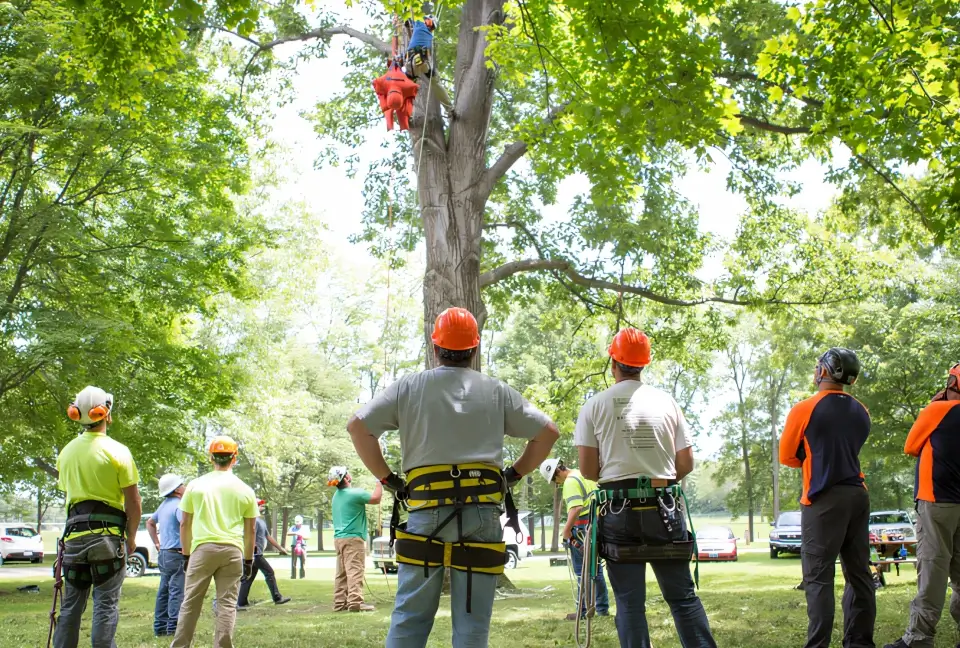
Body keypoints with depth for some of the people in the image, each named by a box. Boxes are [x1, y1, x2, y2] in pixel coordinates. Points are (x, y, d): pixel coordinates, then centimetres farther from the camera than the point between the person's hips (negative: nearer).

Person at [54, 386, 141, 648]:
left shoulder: (67, 452, 9)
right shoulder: (117, 451, -7)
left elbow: (68, 495, 14)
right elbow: (133, 501, -6)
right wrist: (131, 537, 5)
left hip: (75, 533, 5)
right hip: (108, 533, -5)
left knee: (71, 604, 11)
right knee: (106, 604, -2)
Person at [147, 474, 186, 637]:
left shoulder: (164, 504, 14)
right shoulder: (178, 505, -14)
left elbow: (150, 522, 28)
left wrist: (157, 543, 24)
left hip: (163, 553, 9)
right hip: (177, 554, -9)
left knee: (164, 591, 13)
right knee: (177, 591, -6)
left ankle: (160, 627, 17)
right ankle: (174, 627, -7)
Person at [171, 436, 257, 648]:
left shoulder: (196, 485, 6)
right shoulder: (244, 490, 8)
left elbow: (185, 524, 8)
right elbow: (250, 530, 10)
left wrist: (186, 554, 16)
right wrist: (249, 560, 18)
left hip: (203, 548, 0)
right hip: (233, 550, 0)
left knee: (191, 603, 7)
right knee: (227, 604, 3)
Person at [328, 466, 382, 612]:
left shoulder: (337, 496, 15)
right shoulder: (354, 493, -12)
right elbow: (376, 498, -8)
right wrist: (379, 482, 4)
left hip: (339, 538, 8)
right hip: (353, 538, -8)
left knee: (342, 573, 7)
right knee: (355, 571, -12)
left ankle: (340, 603, 5)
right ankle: (355, 602, -18)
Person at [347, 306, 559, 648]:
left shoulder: (409, 387, 8)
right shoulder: (496, 391, 11)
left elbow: (358, 425, 0)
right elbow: (548, 432, 10)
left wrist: (387, 479, 6)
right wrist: (514, 474, 15)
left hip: (426, 513, 0)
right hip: (482, 514, 0)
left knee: (410, 617, 6)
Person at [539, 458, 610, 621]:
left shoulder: (570, 481, -13)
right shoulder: (586, 475, 16)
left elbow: (576, 507, -25)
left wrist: (566, 529, -20)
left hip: (583, 528, -9)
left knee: (583, 571, -3)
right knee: (596, 568, 15)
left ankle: (583, 611, 1)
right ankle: (603, 608, 19)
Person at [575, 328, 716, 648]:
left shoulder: (595, 405, -1)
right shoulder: (666, 401, 5)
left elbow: (588, 470, -2)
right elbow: (686, 464, 6)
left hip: (619, 509, -2)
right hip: (665, 507, 2)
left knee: (629, 602, 3)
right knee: (682, 595, 9)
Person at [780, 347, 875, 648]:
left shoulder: (804, 409, -8)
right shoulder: (861, 412, 10)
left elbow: (787, 456, 0)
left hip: (824, 499, -6)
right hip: (858, 496, 6)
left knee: (818, 577, -5)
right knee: (859, 574, 10)